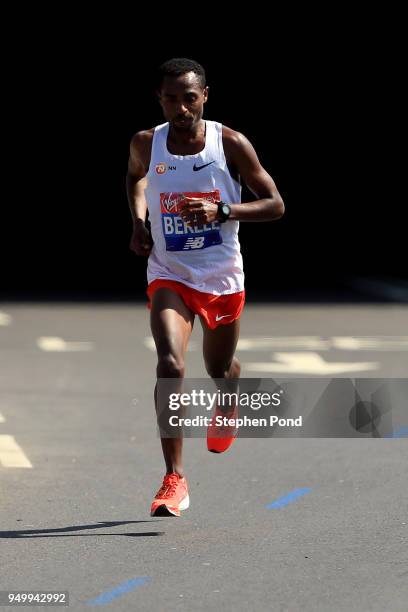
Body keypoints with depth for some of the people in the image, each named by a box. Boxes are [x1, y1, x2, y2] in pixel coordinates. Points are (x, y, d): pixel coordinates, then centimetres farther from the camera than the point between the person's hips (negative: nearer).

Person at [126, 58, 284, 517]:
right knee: (170, 365, -22)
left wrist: (221, 210, -24)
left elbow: (275, 206, -9)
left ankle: (228, 401, 59)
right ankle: (174, 480, -21)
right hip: (169, 274, 0)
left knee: (219, 370, 18)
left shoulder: (231, 144, -12)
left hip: (222, 277, 0)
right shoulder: (146, 144, -5)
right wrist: (138, 222, 2)